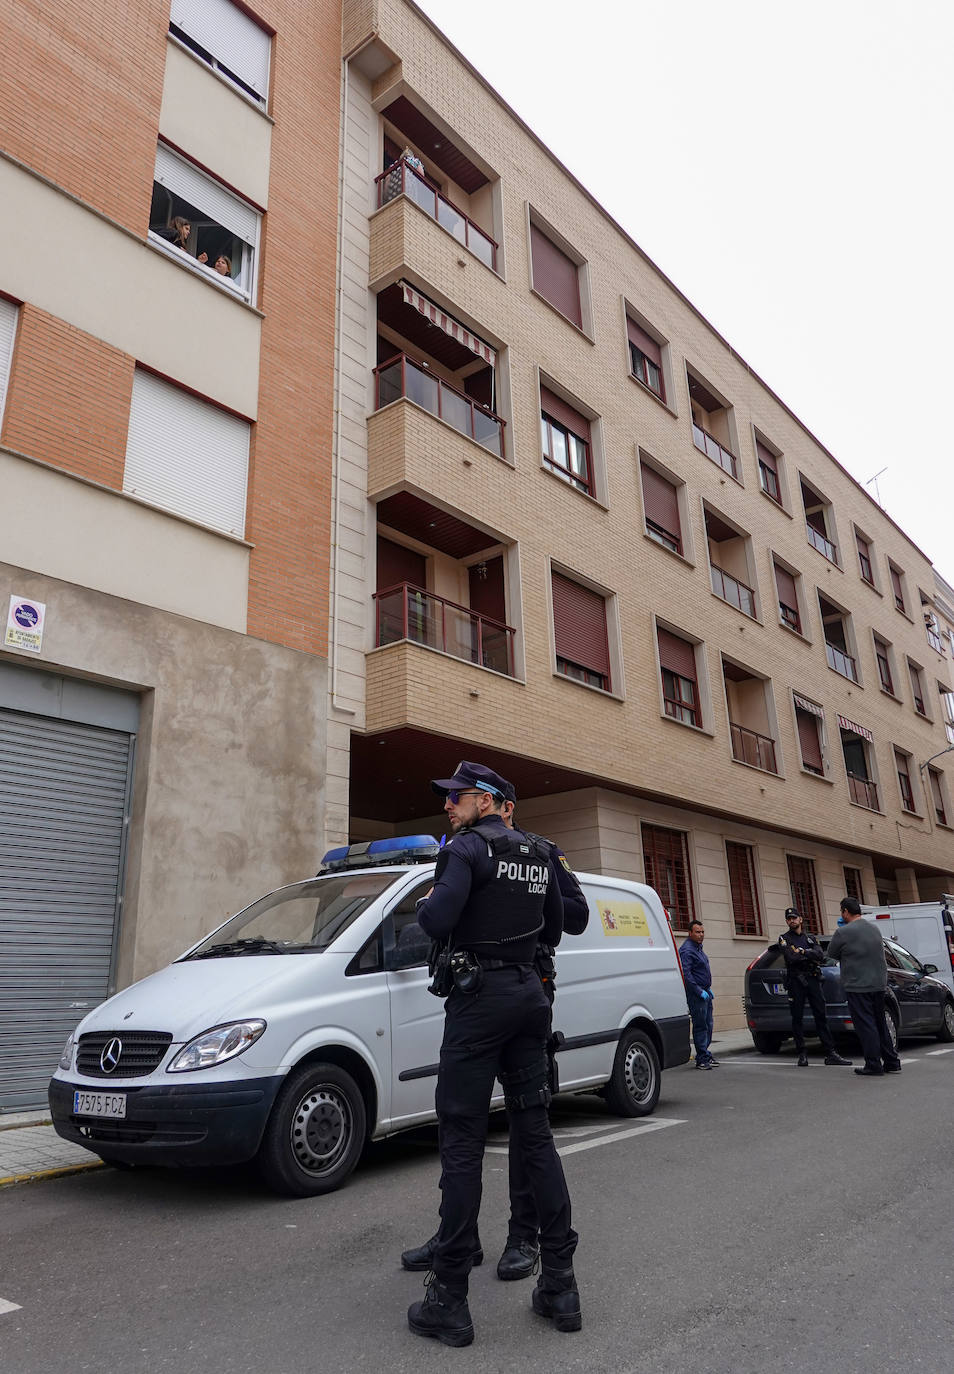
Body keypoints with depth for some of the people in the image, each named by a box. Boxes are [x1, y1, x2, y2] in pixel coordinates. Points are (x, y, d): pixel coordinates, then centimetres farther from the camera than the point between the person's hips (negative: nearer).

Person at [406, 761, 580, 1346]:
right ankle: (561, 1285, 18)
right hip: (529, 993, 7)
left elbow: (438, 920, -22)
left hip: (479, 996, -7)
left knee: (462, 1141, -1)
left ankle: (450, 1300, 7)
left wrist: (426, 902, -2)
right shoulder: (538, 854, 12)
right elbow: (554, 929, 18)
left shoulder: (469, 845, -10)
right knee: (535, 1133, 12)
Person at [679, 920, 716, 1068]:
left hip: (704, 992, 10)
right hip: (696, 995, -10)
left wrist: (708, 988, 19)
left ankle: (705, 1055, 23)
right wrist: (700, 991, -21)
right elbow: (686, 974, -23)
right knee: (700, 1026, -6)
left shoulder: (698, 947, 16)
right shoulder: (687, 950, -16)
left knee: (708, 1025, 14)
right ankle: (702, 1059, -1)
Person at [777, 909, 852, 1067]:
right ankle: (802, 1055, 7)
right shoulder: (784, 939, 5)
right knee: (797, 1018, 0)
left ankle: (830, 1054, 1)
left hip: (813, 980, 3)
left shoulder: (810, 938, 17)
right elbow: (791, 958, -12)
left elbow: (820, 955, -1)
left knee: (821, 1016, 1)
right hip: (796, 981, -3)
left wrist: (803, 952, -11)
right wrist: (811, 957, -4)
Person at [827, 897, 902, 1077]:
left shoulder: (843, 932, -14)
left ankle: (873, 1066, 1)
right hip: (879, 984, 7)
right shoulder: (875, 929, 9)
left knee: (866, 1026, -2)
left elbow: (831, 954, -3)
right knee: (880, 1025, 17)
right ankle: (892, 1063, 21)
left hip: (857, 986, -7)